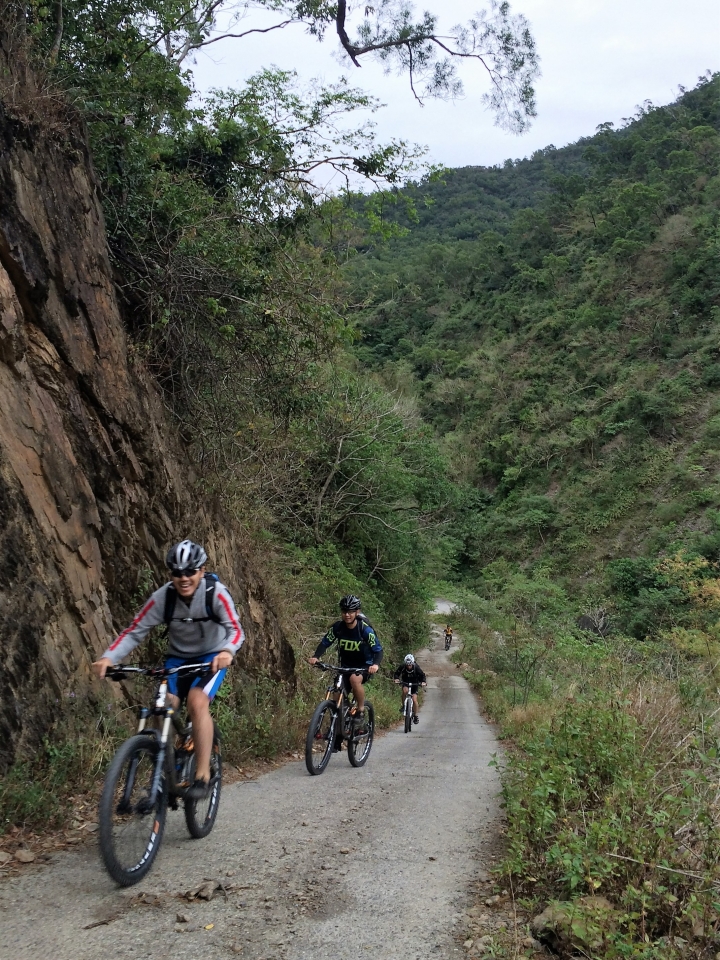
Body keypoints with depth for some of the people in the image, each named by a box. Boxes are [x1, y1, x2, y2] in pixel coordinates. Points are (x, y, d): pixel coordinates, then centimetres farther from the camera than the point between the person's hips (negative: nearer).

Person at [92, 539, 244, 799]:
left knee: (197, 701, -28)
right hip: (178, 658, 3)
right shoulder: (162, 598, -19)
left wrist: (227, 651, -52)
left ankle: (203, 775, -20)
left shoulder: (216, 593, -25)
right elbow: (134, 631, -18)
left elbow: (235, 629, -29)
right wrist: (108, 657, -33)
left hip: (212, 657, -3)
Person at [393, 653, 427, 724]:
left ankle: (416, 715, 6)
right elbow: (396, 674, -16)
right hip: (405, 683, 1)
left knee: (414, 700, -13)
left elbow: (422, 676, -18)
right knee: (405, 690, -34)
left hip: (414, 684, -1)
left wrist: (424, 682, -37)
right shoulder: (402, 667, -21)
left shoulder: (416, 668, -23)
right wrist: (396, 679, -37)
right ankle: (403, 705, -14)